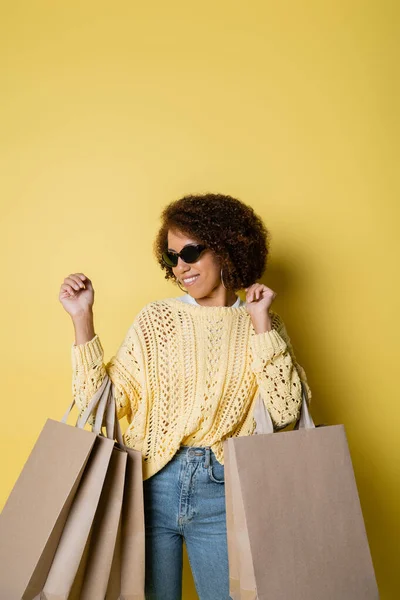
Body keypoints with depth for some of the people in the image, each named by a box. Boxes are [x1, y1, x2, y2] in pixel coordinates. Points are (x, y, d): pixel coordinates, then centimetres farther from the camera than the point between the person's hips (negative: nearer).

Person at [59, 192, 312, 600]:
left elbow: (283, 413, -11)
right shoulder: (156, 318, -1)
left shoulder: (263, 325, 1)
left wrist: (260, 323, -12)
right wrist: (83, 320, -13)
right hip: (152, 485, 1)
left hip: (223, 492, 0)